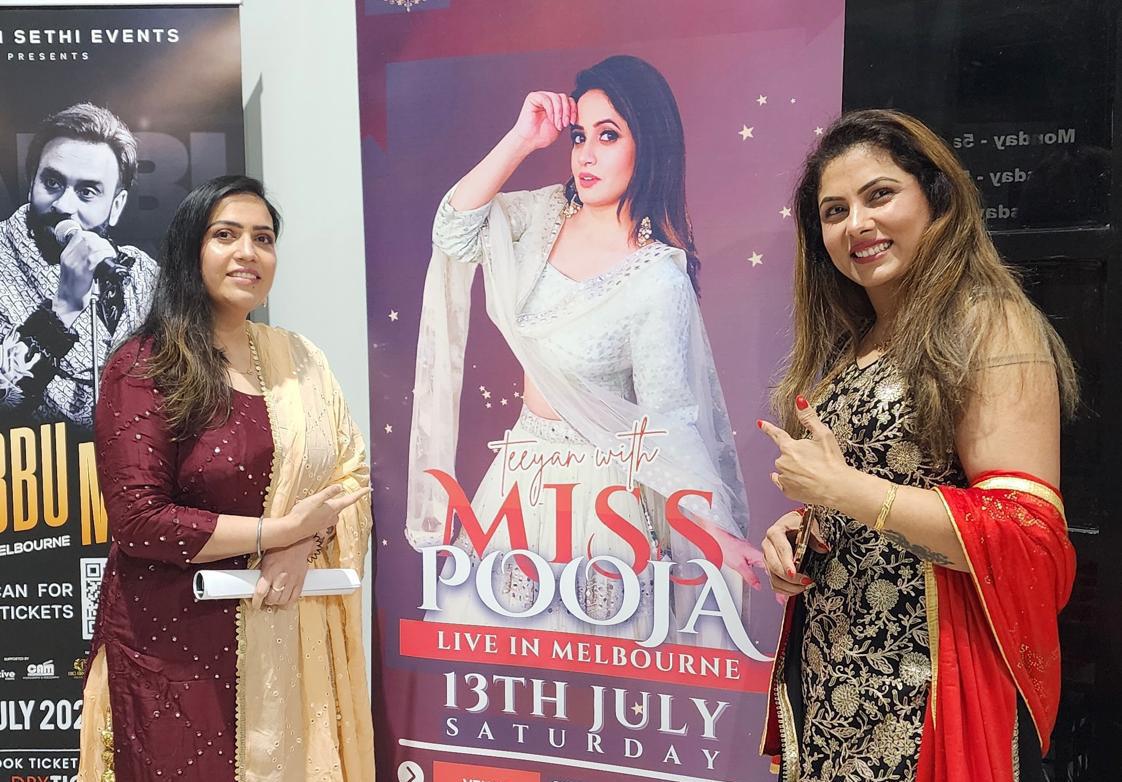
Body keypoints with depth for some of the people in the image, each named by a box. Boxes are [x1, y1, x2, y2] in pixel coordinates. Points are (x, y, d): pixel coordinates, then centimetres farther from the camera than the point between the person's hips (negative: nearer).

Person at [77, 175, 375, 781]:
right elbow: (137, 520, -15)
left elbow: (353, 475, 6)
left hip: (288, 634, 5)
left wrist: (304, 547, -12)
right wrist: (278, 531, -15)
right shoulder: (143, 367, -8)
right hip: (177, 641, -4)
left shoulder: (298, 357, 7)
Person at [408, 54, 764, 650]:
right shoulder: (550, 214, -1)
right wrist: (521, 139, -13)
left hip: (598, 484, -6)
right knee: (495, 626, 21)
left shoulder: (660, 278, -21)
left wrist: (718, 532, -23)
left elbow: (668, 422, -18)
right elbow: (454, 231, -7)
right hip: (522, 467, 7)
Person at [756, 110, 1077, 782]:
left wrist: (843, 487, -19)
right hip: (828, 664, 7)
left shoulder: (992, 326, -11)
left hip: (928, 682, -6)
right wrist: (797, 529, -1)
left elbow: (1027, 537, -18)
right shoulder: (845, 343, 10)